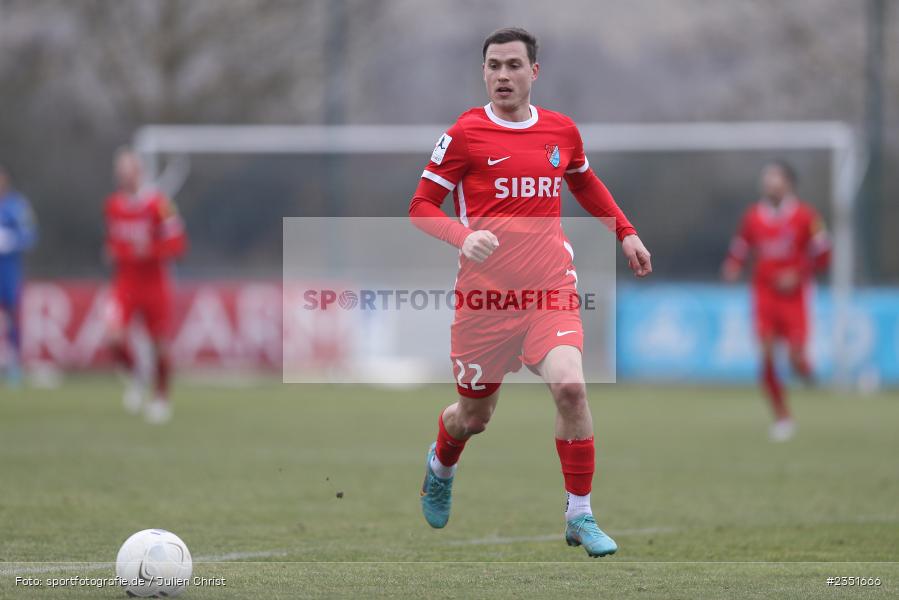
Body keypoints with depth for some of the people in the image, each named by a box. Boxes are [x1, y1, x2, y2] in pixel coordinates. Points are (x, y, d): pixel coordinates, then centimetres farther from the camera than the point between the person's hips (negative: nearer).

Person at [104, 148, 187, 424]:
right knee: (115, 339, -19)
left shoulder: (157, 203, -11)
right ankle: (133, 377, 9)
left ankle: (161, 398, 27)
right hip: (124, 284, 3)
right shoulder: (113, 205, 4)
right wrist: (114, 253, 1)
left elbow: (177, 243, -12)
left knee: (160, 344, 6)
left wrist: (151, 251, -25)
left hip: (155, 284, -3)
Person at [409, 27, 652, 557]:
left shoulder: (562, 131, 7)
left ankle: (580, 515, -11)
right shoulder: (466, 134, -5)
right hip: (485, 293, -1)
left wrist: (625, 233, 20)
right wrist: (463, 237, -21)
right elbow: (421, 206, -2)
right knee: (474, 416, 11)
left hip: (551, 289, 1)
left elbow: (584, 182, 28)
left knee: (570, 384, -24)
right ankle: (441, 465, 49)